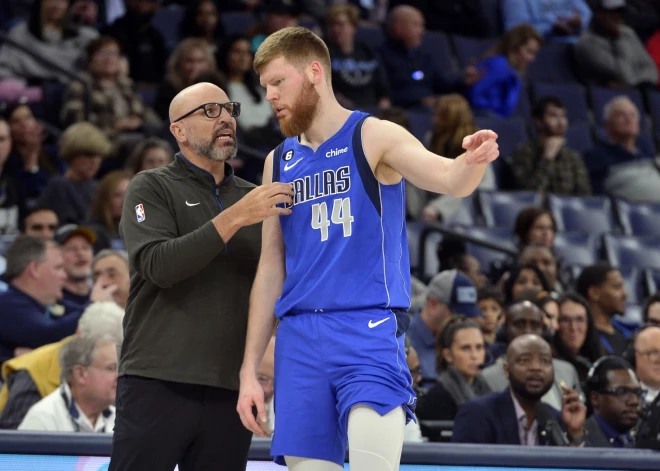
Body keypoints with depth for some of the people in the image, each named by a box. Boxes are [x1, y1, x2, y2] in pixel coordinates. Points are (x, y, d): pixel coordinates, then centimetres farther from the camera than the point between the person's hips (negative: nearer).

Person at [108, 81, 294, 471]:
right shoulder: (151, 188, 2)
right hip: (158, 382, -4)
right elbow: (158, 265, -14)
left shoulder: (253, 197, 16)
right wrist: (234, 218, -21)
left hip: (230, 389, 4)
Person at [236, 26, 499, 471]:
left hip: (367, 329, -5)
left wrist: (473, 161, -42)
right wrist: (249, 370, 14)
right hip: (298, 338, 6)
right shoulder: (279, 162, 16)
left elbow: (447, 178, -17)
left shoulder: (373, 137, 0)